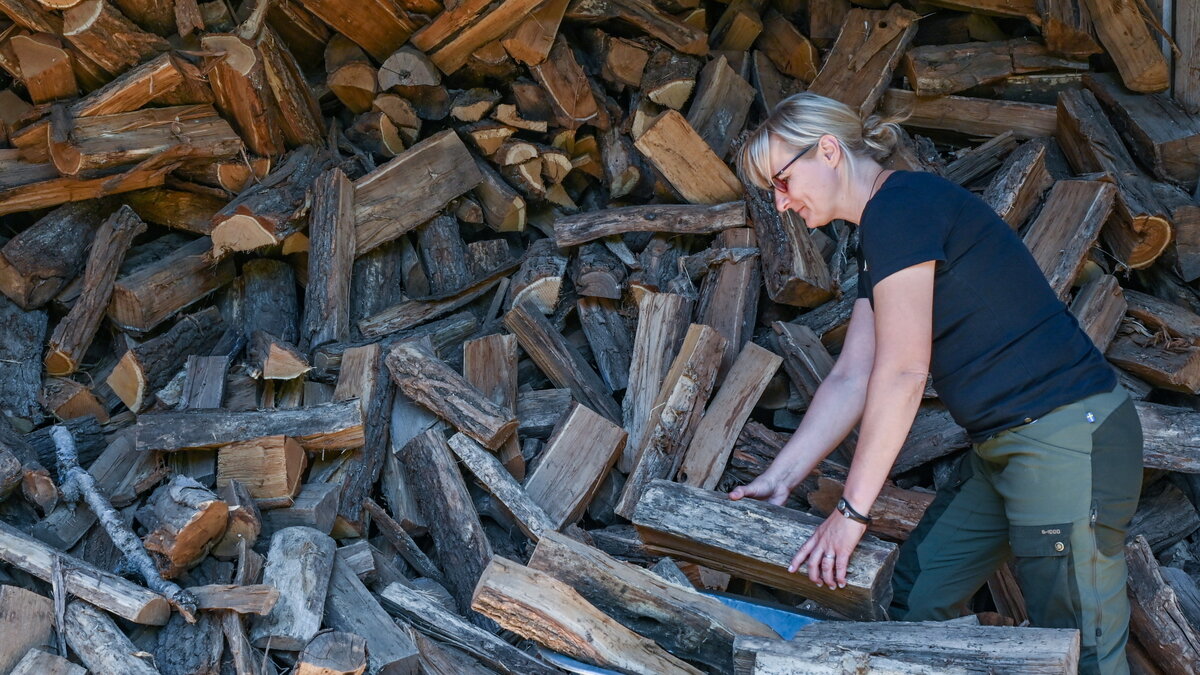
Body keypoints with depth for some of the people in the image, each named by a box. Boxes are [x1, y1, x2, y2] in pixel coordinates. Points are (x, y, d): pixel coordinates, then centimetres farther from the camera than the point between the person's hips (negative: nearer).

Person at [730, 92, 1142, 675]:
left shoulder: (900, 208, -15)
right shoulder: (877, 239, 15)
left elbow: (901, 376, -19)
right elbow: (851, 379, 14)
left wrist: (852, 511, -14)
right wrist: (779, 477, 9)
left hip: (1068, 437, -11)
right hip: (1000, 446, 11)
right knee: (913, 598, 16)